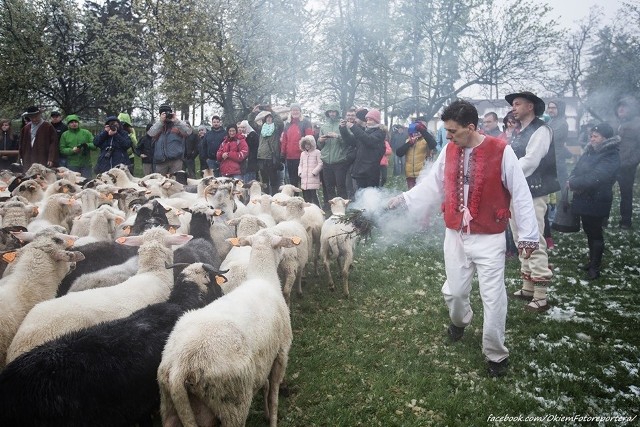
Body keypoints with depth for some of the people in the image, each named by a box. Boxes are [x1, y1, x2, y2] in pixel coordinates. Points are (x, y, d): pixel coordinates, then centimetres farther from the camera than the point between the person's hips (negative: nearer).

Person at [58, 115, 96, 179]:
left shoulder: (86, 133, 8)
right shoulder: (65, 135, 8)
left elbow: (95, 145, 2)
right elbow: (62, 149, 4)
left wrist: (87, 145, -18)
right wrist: (72, 150, -14)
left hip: (86, 164, 0)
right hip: (72, 165, 0)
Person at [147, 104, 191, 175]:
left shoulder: (177, 125, 11)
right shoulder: (157, 125, 17)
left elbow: (188, 132, -6)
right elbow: (151, 134, -2)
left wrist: (176, 120, -9)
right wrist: (161, 121, -8)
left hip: (176, 160, -2)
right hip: (160, 161, 2)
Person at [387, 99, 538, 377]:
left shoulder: (501, 151, -14)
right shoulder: (449, 151, 0)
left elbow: (520, 193, -10)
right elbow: (432, 185, 9)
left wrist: (528, 233, -8)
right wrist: (404, 198, 1)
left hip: (489, 239, -4)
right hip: (455, 235, 4)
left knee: (493, 298, 3)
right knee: (454, 291, 15)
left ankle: (496, 354, 23)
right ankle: (459, 321, 49)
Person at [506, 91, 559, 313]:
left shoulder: (541, 130, -8)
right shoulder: (519, 134, 17)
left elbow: (529, 162, -18)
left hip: (532, 194, -9)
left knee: (535, 244, -8)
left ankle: (540, 298, -2)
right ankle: (527, 288, 26)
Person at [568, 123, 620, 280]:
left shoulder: (611, 156, -17)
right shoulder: (590, 150, 8)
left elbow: (593, 178, -26)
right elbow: (577, 169, 10)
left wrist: (573, 183, -16)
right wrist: (573, 181, -11)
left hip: (596, 202, -8)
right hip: (584, 199, 8)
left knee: (595, 233, 2)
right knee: (589, 231, 17)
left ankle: (595, 267, 12)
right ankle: (592, 261, 32)